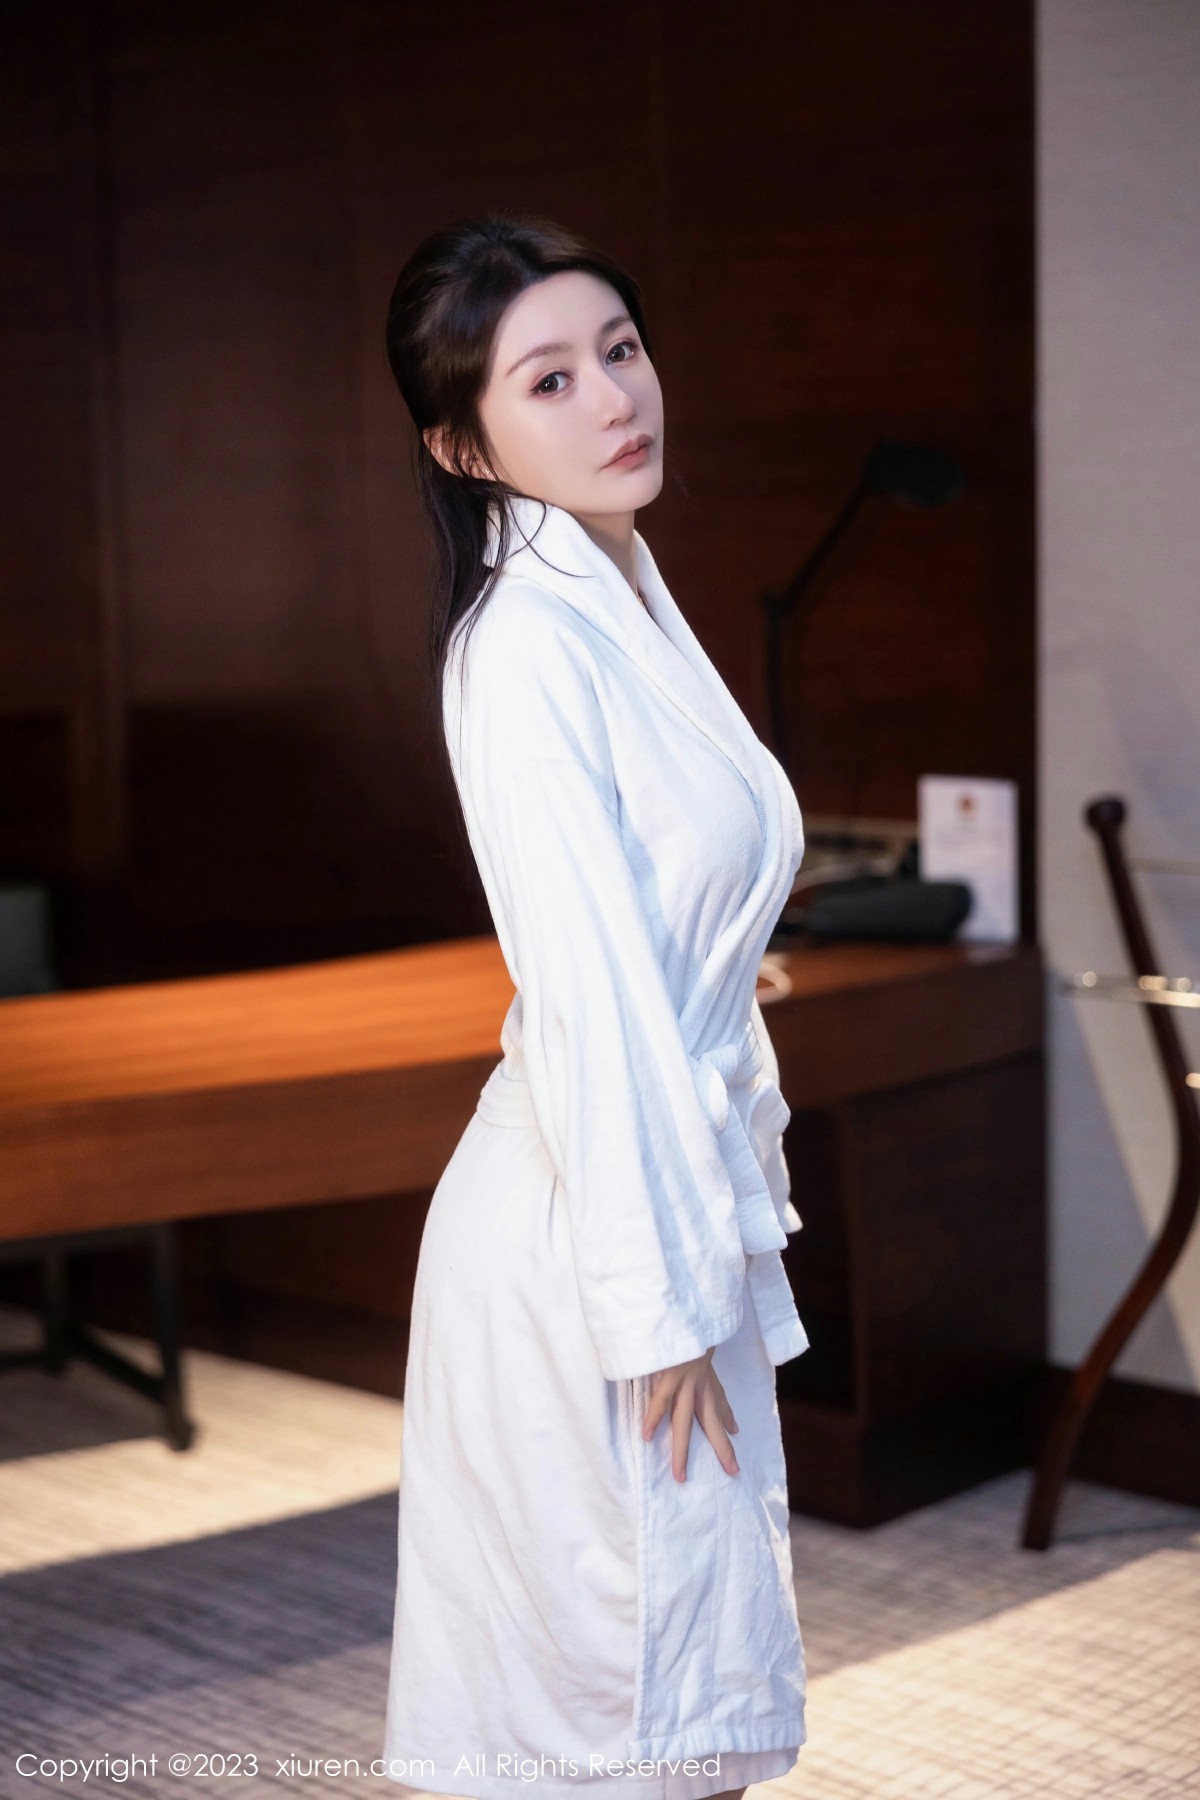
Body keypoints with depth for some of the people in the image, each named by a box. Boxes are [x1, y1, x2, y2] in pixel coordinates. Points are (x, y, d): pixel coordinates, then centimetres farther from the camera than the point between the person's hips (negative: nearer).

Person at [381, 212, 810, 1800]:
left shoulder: (629, 598, 10)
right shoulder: (527, 642, -19)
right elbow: (587, 998, -21)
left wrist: (721, 1236, 17)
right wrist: (659, 1302, -19)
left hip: (683, 1189, 9)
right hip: (597, 1234, -9)